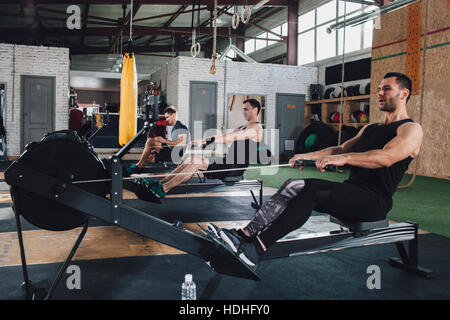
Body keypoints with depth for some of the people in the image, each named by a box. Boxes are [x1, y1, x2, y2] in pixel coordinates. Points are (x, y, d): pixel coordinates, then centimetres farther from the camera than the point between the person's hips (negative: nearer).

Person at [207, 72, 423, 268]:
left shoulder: (411, 130, -4)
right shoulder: (369, 129, 25)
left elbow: (386, 157, -23)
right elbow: (341, 148, 26)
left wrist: (343, 159, -36)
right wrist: (308, 156, 10)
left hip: (375, 201, -8)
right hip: (351, 190, 8)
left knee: (312, 191, -31)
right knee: (294, 186, -15)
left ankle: (257, 248, -34)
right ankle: (246, 234, -24)